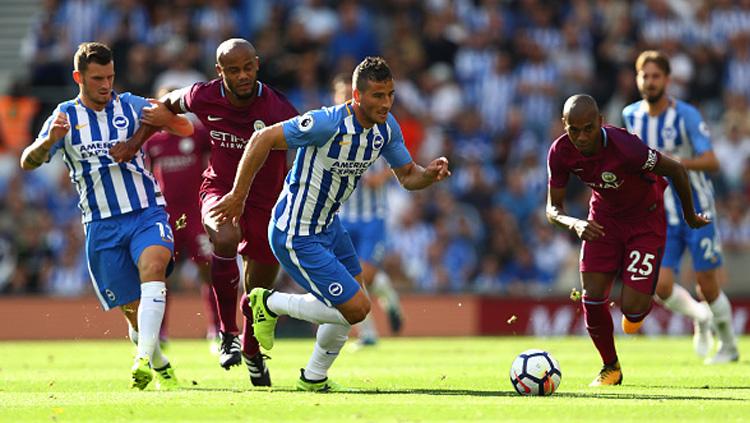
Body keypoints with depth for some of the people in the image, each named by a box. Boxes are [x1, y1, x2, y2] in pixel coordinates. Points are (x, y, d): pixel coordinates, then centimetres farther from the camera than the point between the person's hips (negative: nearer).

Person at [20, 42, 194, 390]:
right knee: (133, 308, -1)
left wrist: (167, 118, -24)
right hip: (101, 225, 1)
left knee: (153, 267, -30)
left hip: (147, 213, -1)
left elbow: (187, 130, 0)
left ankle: (145, 356, -40)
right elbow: (28, 162, -5)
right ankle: (160, 365, 25)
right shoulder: (65, 117, 4)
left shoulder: (131, 107, 4)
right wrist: (50, 140, -27)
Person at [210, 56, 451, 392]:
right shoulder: (329, 123, -29)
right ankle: (272, 304, 10)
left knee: (352, 300, 21)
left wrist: (431, 173, -16)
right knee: (356, 307, -9)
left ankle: (314, 378, 39)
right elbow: (263, 139, -25)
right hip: (297, 237, -9)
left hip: (327, 225, 9)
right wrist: (238, 196, -21)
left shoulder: (386, 128, -4)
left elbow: (407, 176, 8)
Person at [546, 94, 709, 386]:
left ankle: (638, 310, 29)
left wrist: (690, 217, -3)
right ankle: (611, 367, 17)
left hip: (645, 219, -4)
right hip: (604, 218, 4)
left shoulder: (626, 148, -36)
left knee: (631, 307, -12)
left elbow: (676, 170, -19)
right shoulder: (560, 153, -20)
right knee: (592, 298, -8)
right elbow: (553, 209, -10)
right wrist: (574, 224, -34)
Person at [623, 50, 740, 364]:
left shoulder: (686, 116, -14)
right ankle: (699, 318, 18)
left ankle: (729, 346, 24)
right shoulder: (631, 115, 1)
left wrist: (677, 162, -38)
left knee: (708, 288, -1)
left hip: (698, 213, -3)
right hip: (662, 218, 3)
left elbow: (711, 162, -24)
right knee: (660, 286, -13)